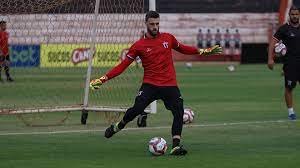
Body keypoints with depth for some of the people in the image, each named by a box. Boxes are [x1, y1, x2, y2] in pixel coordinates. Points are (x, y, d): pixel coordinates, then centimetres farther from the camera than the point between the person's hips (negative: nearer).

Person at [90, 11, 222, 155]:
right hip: (150, 84, -2)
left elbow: (182, 48, 27)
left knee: (179, 112, -13)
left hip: (170, 85, 2)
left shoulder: (168, 38, 7)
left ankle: (176, 146, -11)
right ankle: (118, 126, 9)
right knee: (137, 109, -20)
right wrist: (103, 79, -8)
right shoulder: (139, 45, -1)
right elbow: (123, 65, 0)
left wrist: (203, 51, 24)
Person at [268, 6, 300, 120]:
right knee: (289, 87, -1)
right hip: (290, 62, -4)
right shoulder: (284, 29, -2)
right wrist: (270, 59, -13)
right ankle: (290, 111, 8)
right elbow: (272, 43, -4)